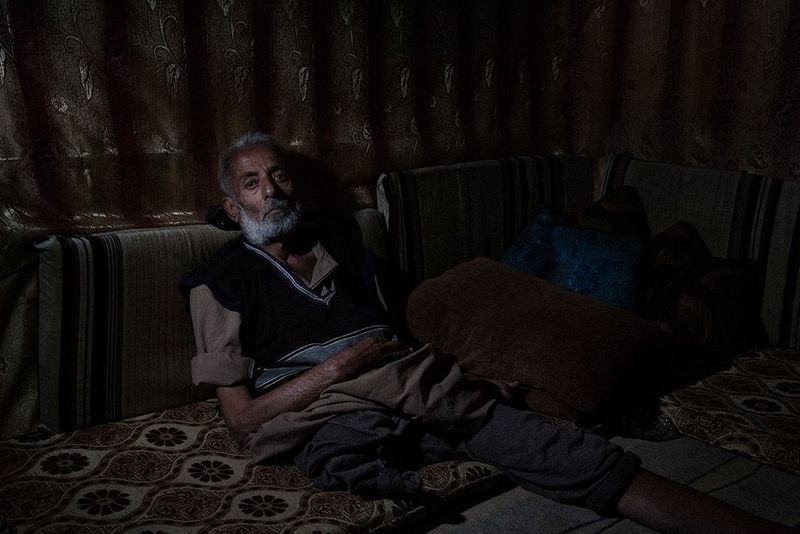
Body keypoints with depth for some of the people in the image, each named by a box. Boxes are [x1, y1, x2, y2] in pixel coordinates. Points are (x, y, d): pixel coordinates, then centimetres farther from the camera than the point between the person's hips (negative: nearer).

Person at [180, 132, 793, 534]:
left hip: (419, 383, 4)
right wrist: (340, 365, -7)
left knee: (571, 452, -14)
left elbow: (411, 312, 32)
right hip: (329, 414, -4)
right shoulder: (222, 282, 7)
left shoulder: (336, 246, 23)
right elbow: (243, 418, 0)